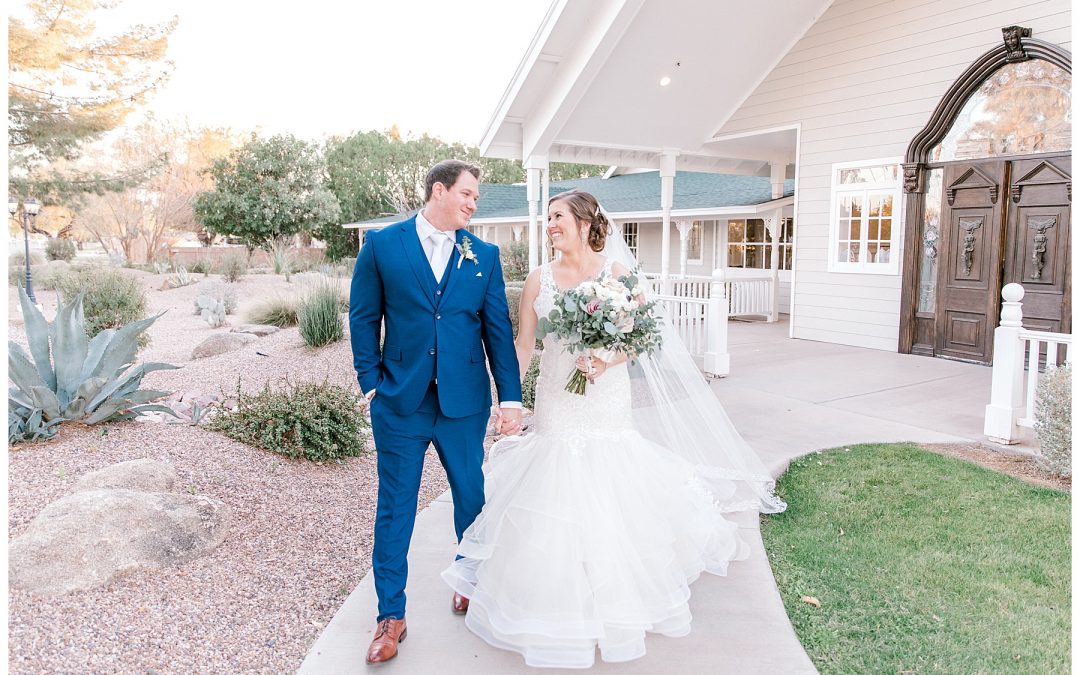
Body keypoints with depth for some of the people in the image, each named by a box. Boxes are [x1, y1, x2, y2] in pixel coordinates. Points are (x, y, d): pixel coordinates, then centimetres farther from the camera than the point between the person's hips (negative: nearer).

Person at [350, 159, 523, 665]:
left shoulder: (484, 255, 4)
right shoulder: (382, 244, 0)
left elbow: (498, 328, 2)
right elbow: (364, 318, 2)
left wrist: (511, 397, -4)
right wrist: (371, 385, -4)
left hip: (465, 400, 2)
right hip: (400, 400, -1)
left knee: (472, 498, 15)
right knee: (395, 508, 6)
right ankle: (391, 616, 21)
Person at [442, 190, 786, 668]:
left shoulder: (616, 270, -2)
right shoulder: (539, 279, 3)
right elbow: (522, 346, 2)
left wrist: (605, 362, -22)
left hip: (607, 405, -1)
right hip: (557, 408, 2)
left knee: (610, 502, 5)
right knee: (555, 499, 4)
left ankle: (616, 601, 30)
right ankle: (561, 600, 25)